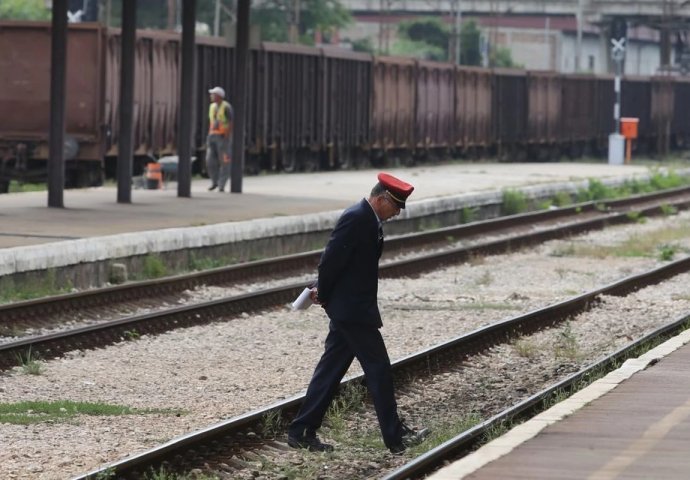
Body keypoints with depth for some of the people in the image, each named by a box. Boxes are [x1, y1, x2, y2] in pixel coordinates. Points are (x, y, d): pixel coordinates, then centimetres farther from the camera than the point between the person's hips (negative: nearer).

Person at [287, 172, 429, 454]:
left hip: (349, 309, 10)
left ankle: (302, 432, 14)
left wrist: (323, 292, 10)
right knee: (379, 369, -4)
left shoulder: (368, 219, 13)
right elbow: (331, 260, -20)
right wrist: (324, 294, -7)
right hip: (352, 309, -10)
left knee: (330, 370, 11)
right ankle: (395, 436, 2)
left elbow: (332, 261, 18)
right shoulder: (356, 218, -19)